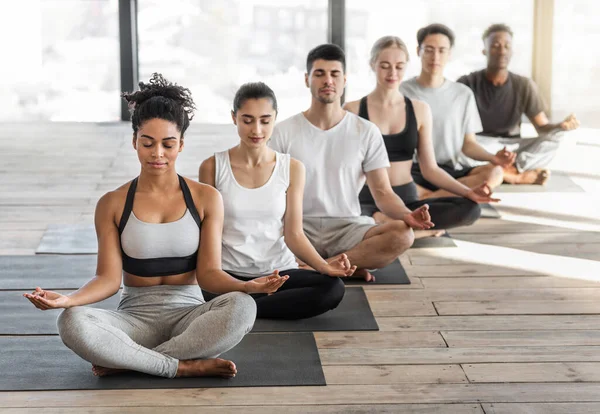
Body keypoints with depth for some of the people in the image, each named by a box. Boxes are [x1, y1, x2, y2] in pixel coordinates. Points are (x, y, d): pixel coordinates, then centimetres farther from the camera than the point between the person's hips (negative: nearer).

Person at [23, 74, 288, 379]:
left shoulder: (205, 198, 3)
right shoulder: (112, 204, 3)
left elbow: (208, 272, -2)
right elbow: (109, 278, -2)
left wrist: (247, 286, -24)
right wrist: (68, 299, -23)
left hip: (189, 315, 0)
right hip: (135, 317, 0)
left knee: (241, 307, -34)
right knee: (72, 323, -32)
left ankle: (127, 361, -22)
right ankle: (184, 366, -24)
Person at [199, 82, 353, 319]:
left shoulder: (292, 169, 4)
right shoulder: (213, 167, 1)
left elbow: (294, 234, 1)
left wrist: (324, 266, -17)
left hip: (279, 272, 3)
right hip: (229, 273, -3)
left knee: (333, 288, -30)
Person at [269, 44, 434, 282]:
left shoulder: (366, 132, 4)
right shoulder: (284, 132, 3)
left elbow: (382, 192, 2)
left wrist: (406, 215, -21)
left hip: (348, 228, 1)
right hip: (300, 227, -1)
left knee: (402, 234, -29)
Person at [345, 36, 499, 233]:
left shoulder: (420, 110, 8)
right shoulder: (353, 110, 1)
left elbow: (430, 169, 8)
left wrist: (468, 192, -8)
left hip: (407, 199, 4)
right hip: (367, 201, -4)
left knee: (470, 208, -24)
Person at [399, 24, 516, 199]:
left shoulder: (463, 94, 10)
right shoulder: (402, 92, 4)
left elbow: (468, 144, 12)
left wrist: (492, 158, -10)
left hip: (452, 171, 3)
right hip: (413, 171, -3)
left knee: (494, 173, -29)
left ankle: (425, 199, -27)